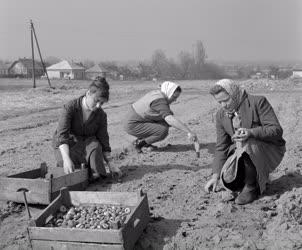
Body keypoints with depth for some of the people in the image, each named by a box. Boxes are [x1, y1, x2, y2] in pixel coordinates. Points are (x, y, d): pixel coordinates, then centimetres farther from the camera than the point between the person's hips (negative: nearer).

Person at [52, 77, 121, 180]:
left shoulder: (101, 115, -6)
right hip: (66, 146, -2)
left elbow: (103, 139, 0)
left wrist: (110, 164, -6)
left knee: (95, 145, -31)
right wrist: (67, 159, -41)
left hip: (87, 144, 3)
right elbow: (62, 135, -27)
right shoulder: (70, 107, -19)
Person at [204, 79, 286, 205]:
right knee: (228, 180, -20)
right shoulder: (221, 115, 1)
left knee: (248, 145, -37)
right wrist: (215, 175, -6)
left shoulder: (258, 102, -15)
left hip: (270, 150, -5)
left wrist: (251, 133, -38)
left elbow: (276, 130, -20)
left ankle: (251, 187, -13)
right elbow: (221, 147, 3)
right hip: (243, 153, 5)